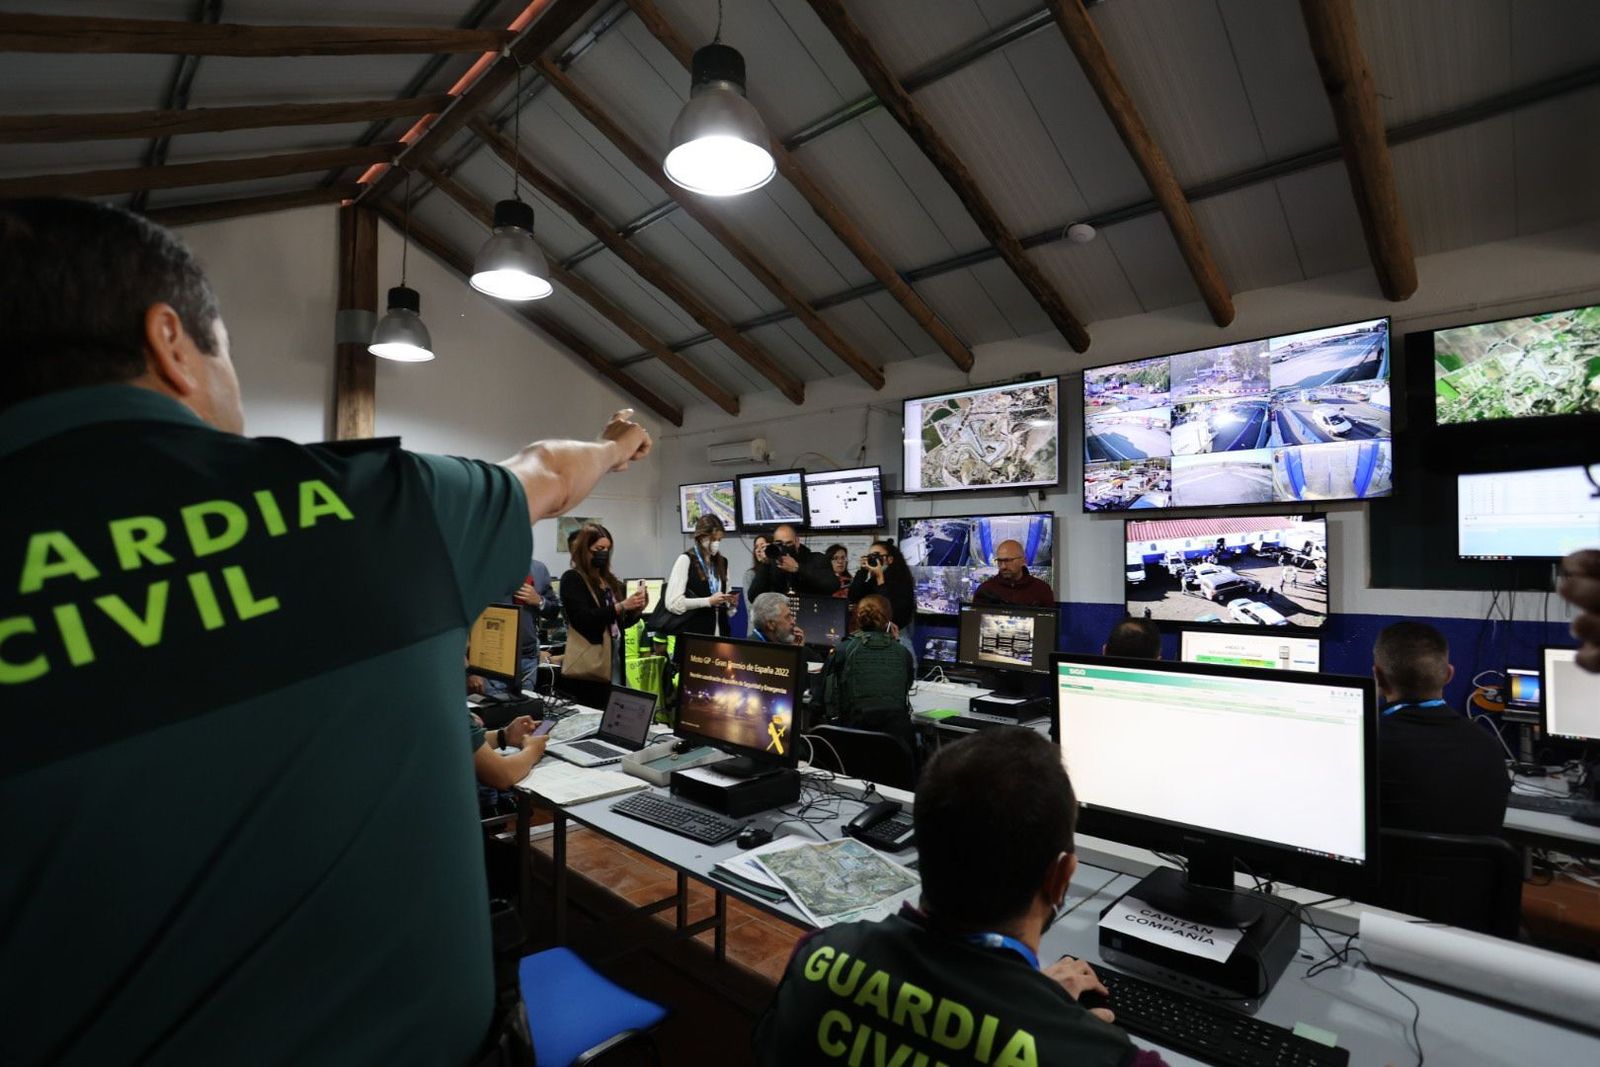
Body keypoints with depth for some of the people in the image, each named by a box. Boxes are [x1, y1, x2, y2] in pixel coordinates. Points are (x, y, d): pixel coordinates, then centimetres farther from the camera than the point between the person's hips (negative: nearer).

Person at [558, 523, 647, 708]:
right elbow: (583, 619, -17)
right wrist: (622, 606, -21)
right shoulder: (572, 579, -4)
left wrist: (637, 609, -2)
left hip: (616, 660, 6)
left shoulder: (611, 580, 14)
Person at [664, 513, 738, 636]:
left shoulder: (722, 562, 11)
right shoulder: (686, 560, -6)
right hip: (694, 632, -5)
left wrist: (731, 602, -2)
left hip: (720, 630, 5)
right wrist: (709, 601, -18)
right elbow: (673, 603, -14)